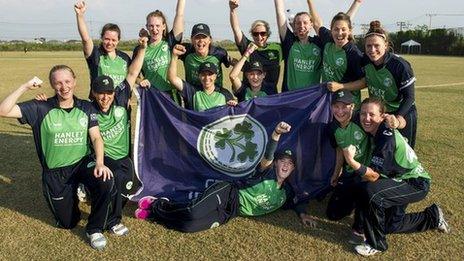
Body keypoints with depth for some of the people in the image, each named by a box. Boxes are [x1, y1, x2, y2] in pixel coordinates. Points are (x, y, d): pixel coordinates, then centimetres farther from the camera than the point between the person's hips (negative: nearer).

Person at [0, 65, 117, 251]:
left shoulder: (86, 108, -2)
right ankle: (73, 193, 41)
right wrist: (25, 87, -25)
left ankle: (94, 229, -4)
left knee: (107, 183, -31)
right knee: (68, 223, 7)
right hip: (55, 172, -1)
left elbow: (96, 138, -6)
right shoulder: (41, 108, -10)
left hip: (82, 163, 1)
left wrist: (100, 163, -22)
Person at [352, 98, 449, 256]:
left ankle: (376, 244, -15)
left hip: (416, 184, -10)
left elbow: (374, 177, -33)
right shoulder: (376, 130, -6)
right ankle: (433, 217, 39)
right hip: (402, 179, 10)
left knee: (371, 192, -34)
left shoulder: (387, 139, -31)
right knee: (391, 225, 16)